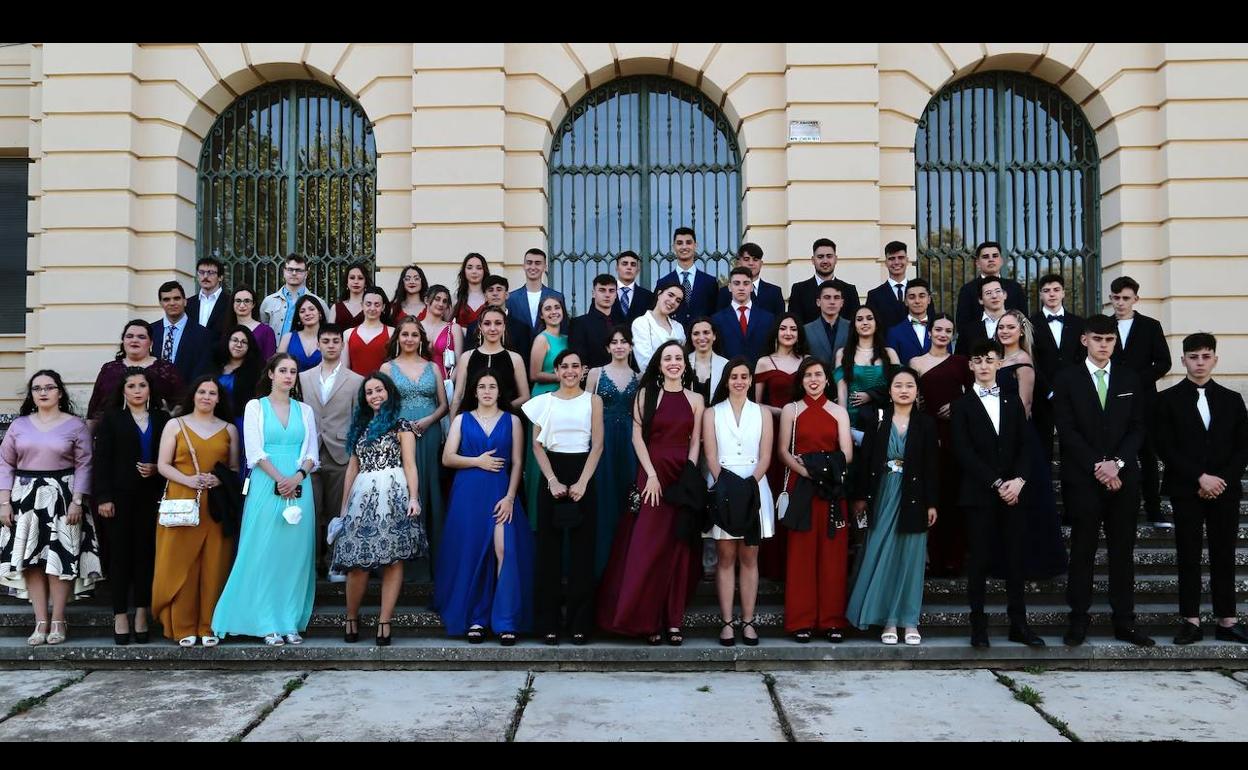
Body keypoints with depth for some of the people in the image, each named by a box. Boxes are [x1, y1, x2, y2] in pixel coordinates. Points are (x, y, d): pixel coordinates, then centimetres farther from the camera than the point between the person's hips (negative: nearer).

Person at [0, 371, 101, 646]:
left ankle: (58, 621, 4)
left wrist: (77, 501, -10)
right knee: (31, 560, 1)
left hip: (62, 497, -3)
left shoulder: (75, 425, 2)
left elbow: (83, 465, -2)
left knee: (60, 558, -4)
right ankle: (40, 622, 7)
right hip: (26, 498, 3)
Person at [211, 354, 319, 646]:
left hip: (299, 488, 3)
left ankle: (291, 622, 8)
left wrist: (297, 477, -10)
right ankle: (268, 624, 3)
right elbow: (255, 451, -4)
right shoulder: (255, 406, 5)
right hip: (266, 487, -2)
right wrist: (279, 479, -13)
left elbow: (312, 453, 8)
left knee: (296, 555, 2)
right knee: (265, 554, -2)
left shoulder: (304, 411, 13)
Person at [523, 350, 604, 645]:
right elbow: (537, 445, 4)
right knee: (549, 548, 1)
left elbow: (598, 445, 1)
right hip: (552, 477, 1)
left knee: (582, 549, 0)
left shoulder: (593, 401, 7)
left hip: (583, 476, 0)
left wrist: (582, 482, -10)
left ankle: (580, 623, 7)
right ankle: (548, 623, 7)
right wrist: (552, 481, -9)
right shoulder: (544, 401, 8)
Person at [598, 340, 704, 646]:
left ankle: (673, 620, 10)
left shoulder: (695, 399, 10)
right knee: (647, 548, -4)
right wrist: (652, 474, -11)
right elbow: (637, 436, -2)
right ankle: (646, 619, 4)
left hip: (684, 477, 2)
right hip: (652, 475, -2)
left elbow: (695, 441, 6)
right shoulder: (646, 394, 4)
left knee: (679, 550, 4)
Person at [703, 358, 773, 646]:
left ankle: (748, 620, 6)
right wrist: (724, 485, -14)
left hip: (754, 487, 1)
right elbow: (710, 455, 0)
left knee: (749, 557, 3)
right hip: (722, 487, -1)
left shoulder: (761, 413, 11)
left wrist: (750, 483, -13)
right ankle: (727, 621, 2)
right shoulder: (712, 413, 9)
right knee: (726, 557, -1)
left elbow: (765, 456, 3)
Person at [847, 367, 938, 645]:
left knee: (911, 557, 4)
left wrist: (931, 503, -3)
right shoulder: (878, 421, 3)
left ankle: (909, 621, 13)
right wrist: (860, 497, -1)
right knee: (881, 556, 1)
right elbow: (865, 461, 3)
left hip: (913, 497, 0)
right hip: (883, 496, 0)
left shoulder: (926, 424, 3)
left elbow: (930, 466, 1)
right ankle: (889, 620, 10)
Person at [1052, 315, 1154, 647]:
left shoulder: (1130, 379, 11)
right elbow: (1067, 432, -5)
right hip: (1082, 480, -3)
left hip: (1124, 478, 3)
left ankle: (1124, 621, 12)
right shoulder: (1067, 380, 2)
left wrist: (1117, 463, -9)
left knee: (1123, 550, 6)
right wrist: (1097, 467, -12)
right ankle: (1079, 619, 8)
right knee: (1082, 550, 1)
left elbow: (1137, 428, 5)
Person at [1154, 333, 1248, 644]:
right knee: (1189, 556, 0)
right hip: (1186, 490, -2)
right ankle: (1191, 620, 5)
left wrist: (1223, 479, -8)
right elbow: (1165, 447, -5)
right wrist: (1200, 477, -14)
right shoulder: (1168, 399, 2)